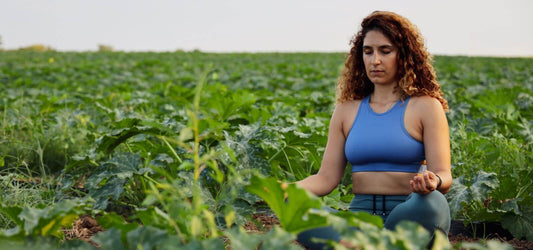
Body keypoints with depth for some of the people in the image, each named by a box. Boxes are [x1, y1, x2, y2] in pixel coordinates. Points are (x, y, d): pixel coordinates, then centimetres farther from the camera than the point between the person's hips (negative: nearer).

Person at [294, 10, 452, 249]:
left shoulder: (425, 107, 4)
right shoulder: (346, 110, 14)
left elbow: (444, 177, -3)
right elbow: (327, 178, 8)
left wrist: (433, 182, -28)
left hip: (409, 216, -2)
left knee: (431, 204, -39)